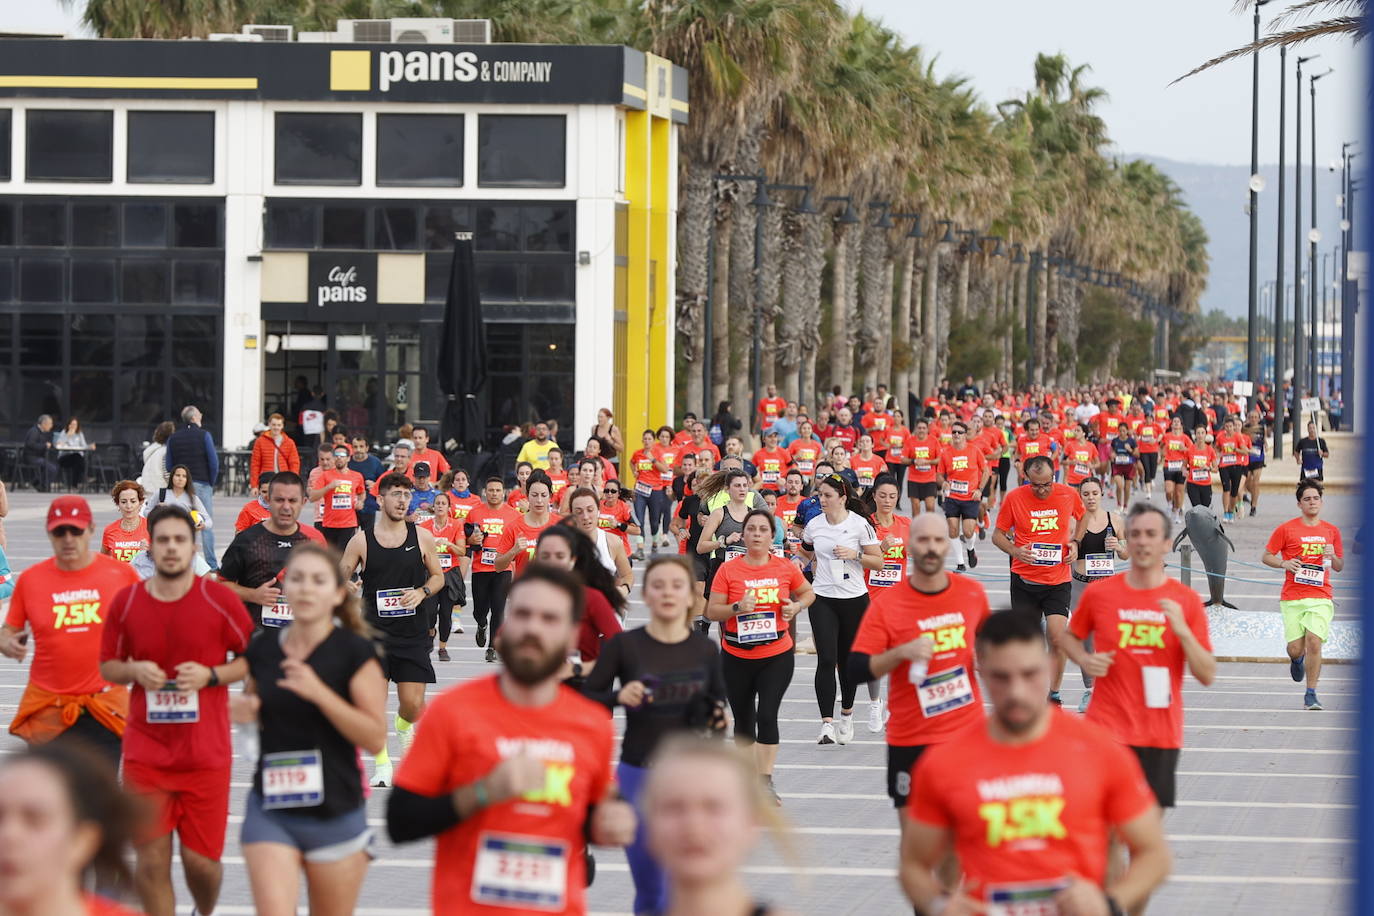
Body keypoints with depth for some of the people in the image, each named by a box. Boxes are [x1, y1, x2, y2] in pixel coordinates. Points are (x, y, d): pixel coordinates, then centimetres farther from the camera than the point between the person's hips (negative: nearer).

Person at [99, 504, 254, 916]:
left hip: (206, 753, -1)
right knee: (151, 860, -2)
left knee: (201, 859, 3)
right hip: (145, 753, 1)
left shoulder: (219, 599, -4)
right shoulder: (126, 602, 1)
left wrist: (212, 675, -14)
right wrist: (135, 671, -10)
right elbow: (108, 666, 12)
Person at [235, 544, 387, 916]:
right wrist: (247, 711, 0)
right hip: (271, 811, 2)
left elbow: (375, 738, -13)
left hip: (336, 813, -2)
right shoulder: (262, 649, 4)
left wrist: (319, 693, -22)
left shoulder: (355, 652, -7)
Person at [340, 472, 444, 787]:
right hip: (373, 631, -1)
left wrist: (422, 592, -8)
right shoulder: (361, 541, -1)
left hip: (413, 633, 1)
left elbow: (438, 576, 11)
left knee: (413, 705, 0)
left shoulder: (422, 537, 2)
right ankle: (381, 767, 9)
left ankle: (404, 727, 37)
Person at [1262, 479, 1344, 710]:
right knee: (1295, 648, -2)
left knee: (1314, 641, -16)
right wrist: (1284, 564, -11)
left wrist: (1332, 556, -4)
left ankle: (1311, 695, -6)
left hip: (1321, 598, 1)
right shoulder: (1286, 529, 2)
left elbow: (1339, 567, 18)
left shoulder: (1331, 531, 10)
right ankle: (1297, 660, 37)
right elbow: (1266, 557, 8)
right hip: (1292, 598, -1)